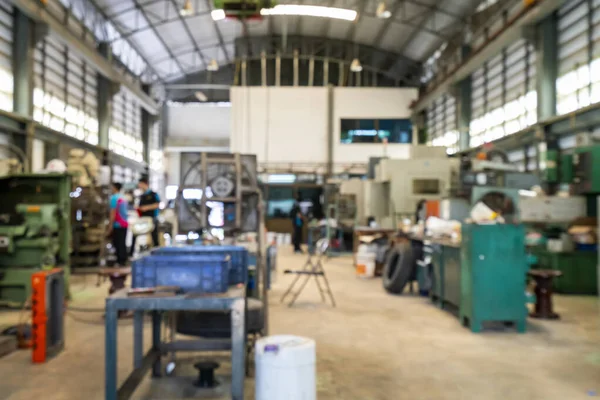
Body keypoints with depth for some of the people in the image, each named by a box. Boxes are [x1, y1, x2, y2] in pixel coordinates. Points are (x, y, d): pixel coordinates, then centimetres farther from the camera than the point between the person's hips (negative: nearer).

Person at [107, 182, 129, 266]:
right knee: (123, 243, 10)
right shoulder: (123, 198, 14)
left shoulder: (114, 198, -11)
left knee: (118, 244, -4)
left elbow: (113, 213, -16)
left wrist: (110, 225, -14)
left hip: (117, 225, -8)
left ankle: (120, 261, -4)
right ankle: (124, 261, 13)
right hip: (125, 224, 8)